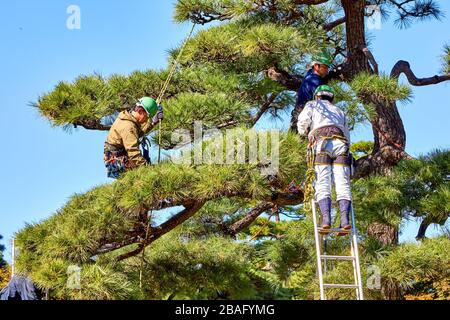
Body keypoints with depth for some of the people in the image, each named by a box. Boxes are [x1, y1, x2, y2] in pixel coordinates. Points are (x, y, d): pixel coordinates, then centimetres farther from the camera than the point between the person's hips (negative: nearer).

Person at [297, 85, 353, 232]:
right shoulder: (340, 112, 38)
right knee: (343, 184, -8)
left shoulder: (313, 105, 27)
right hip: (341, 144, 3)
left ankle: (326, 219, -28)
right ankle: (345, 219, -25)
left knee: (323, 184, -11)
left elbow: (303, 121, 8)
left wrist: (304, 132, 29)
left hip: (321, 142, -3)